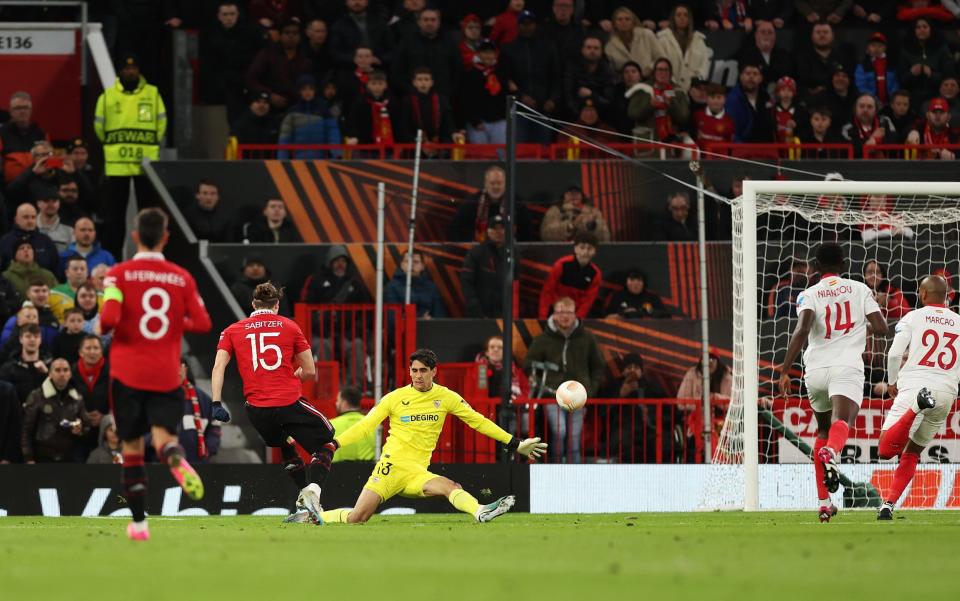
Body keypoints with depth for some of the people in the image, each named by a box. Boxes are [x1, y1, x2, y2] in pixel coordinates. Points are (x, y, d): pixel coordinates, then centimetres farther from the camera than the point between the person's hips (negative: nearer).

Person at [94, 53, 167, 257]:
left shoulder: (153, 94, 6)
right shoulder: (108, 96, 5)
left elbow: (161, 124, 11)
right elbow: (99, 126, 13)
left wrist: (148, 146, 9)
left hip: (146, 162, 0)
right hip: (116, 164, 0)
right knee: (114, 212, 3)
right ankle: (112, 255, 8)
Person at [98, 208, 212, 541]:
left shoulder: (119, 274, -4)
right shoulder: (182, 278, 3)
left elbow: (109, 317, -16)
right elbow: (202, 323, 2)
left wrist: (99, 329, 6)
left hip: (127, 373, -1)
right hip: (167, 374, 1)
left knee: (132, 447, 9)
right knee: (163, 435, -5)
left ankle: (139, 522, 9)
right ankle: (177, 460, -43)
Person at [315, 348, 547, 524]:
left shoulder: (445, 397, 6)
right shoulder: (395, 398, 2)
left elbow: (478, 421, 11)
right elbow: (365, 426, 4)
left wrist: (515, 444, 10)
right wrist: (333, 444, -7)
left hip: (416, 473, 2)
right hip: (392, 465, -2)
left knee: (451, 487, -29)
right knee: (356, 518, -15)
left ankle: (480, 512, -53)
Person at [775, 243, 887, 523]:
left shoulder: (809, 295, 7)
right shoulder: (860, 290, 10)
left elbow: (802, 330, -10)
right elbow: (881, 328, 5)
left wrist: (785, 370, -11)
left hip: (815, 370, 2)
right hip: (847, 368, -2)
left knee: (823, 430, 22)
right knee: (841, 421, -23)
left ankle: (824, 502, 22)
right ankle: (831, 453, -61)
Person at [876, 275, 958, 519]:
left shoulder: (913, 318, 2)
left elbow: (895, 354, -5)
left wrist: (892, 382, 12)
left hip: (913, 386, -4)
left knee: (887, 450, -16)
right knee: (912, 453, 18)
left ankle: (918, 405, -35)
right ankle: (888, 504, 8)